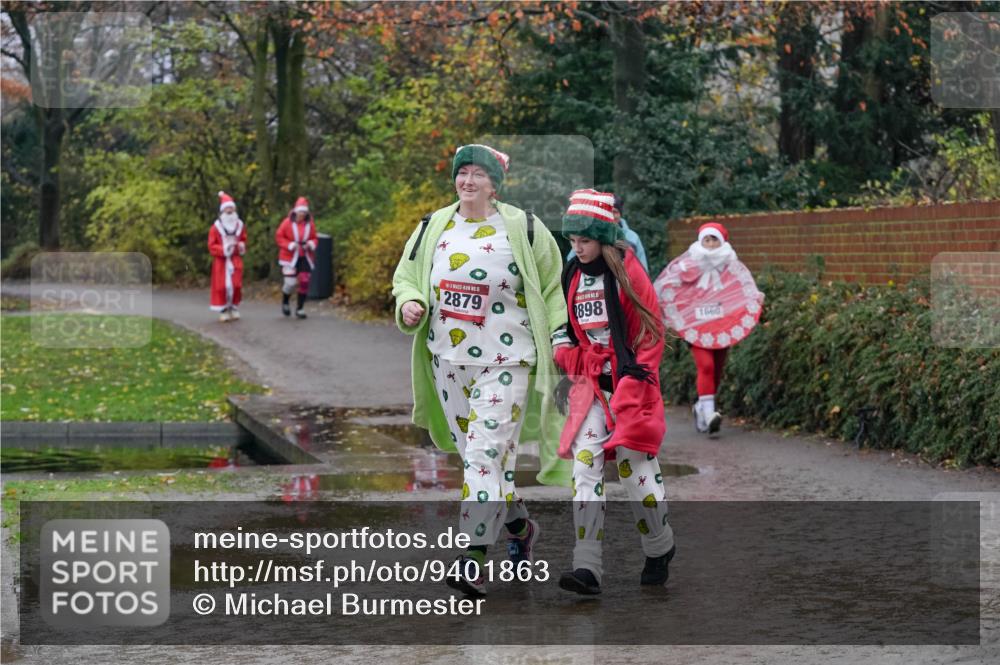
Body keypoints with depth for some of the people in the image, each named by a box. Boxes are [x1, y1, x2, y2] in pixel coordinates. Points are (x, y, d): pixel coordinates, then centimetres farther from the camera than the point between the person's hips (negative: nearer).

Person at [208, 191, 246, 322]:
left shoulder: (240, 225, 5)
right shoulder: (216, 227, -6)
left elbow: (243, 240, 19)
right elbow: (211, 246, -6)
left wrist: (242, 246, -4)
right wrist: (223, 250, -20)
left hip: (235, 261, 3)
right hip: (221, 261, -3)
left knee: (236, 285, -2)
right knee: (222, 286, -5)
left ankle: (234, 309, 12)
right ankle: (223, 311, 5)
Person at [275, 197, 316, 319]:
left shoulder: (310, 224, 1)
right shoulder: (287, 222, -8)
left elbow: (314, 238, 12)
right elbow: (279, 237, -3)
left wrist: (311, 244, -10)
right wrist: (289, 245, -16)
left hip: (305, 257, 3)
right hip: (290, 257, -3)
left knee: (304, 282, -3)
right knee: (290, 282, -8)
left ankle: (300, 309, 9)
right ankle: (285, 302, 24)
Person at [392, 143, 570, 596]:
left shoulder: (522, 229, -3)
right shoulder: (433, 228, 8)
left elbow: (552, 287, 5)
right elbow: (407, 277, 15)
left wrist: (558, 337, -4)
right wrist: (408, 304, -7)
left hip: (504, 361, -5)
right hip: (448, 360, 5)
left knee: (486, 453, -14)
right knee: (474, 453, 13)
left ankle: (472, 561, -16)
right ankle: (519, 524, 37)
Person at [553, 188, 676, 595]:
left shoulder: (626, 271, -6)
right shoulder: (571, 276, 10)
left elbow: (651, 328, -5)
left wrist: (636, 374, -13)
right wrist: (566, 354, 3)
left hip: (629, 382, -4)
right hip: (589, 385, 4)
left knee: (634, 466, -1)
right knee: (584, 465, -9)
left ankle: (660, 549, 24)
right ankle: (587, 567, -14)